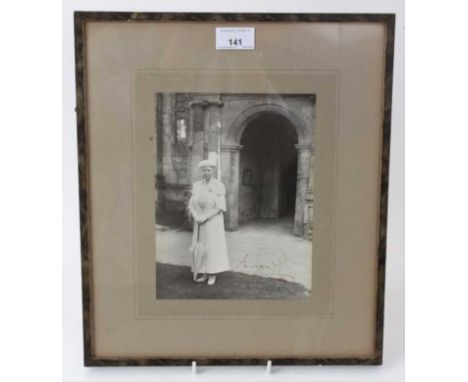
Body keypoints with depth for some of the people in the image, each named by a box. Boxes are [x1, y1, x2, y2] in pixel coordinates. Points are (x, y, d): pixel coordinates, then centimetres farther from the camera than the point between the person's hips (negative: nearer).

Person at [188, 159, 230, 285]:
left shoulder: (219, 186, -11)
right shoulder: (196, 186, 3)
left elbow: (220, 207, -16)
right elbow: (191, 205, 1)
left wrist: (204, 218, -22)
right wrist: (196, 218, -18)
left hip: (214, 221, -4)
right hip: (200, 223, 5)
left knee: (213, 247, -2)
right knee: (201, 247, 7)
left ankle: (213, 275, 11)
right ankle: (205, 274, 18)